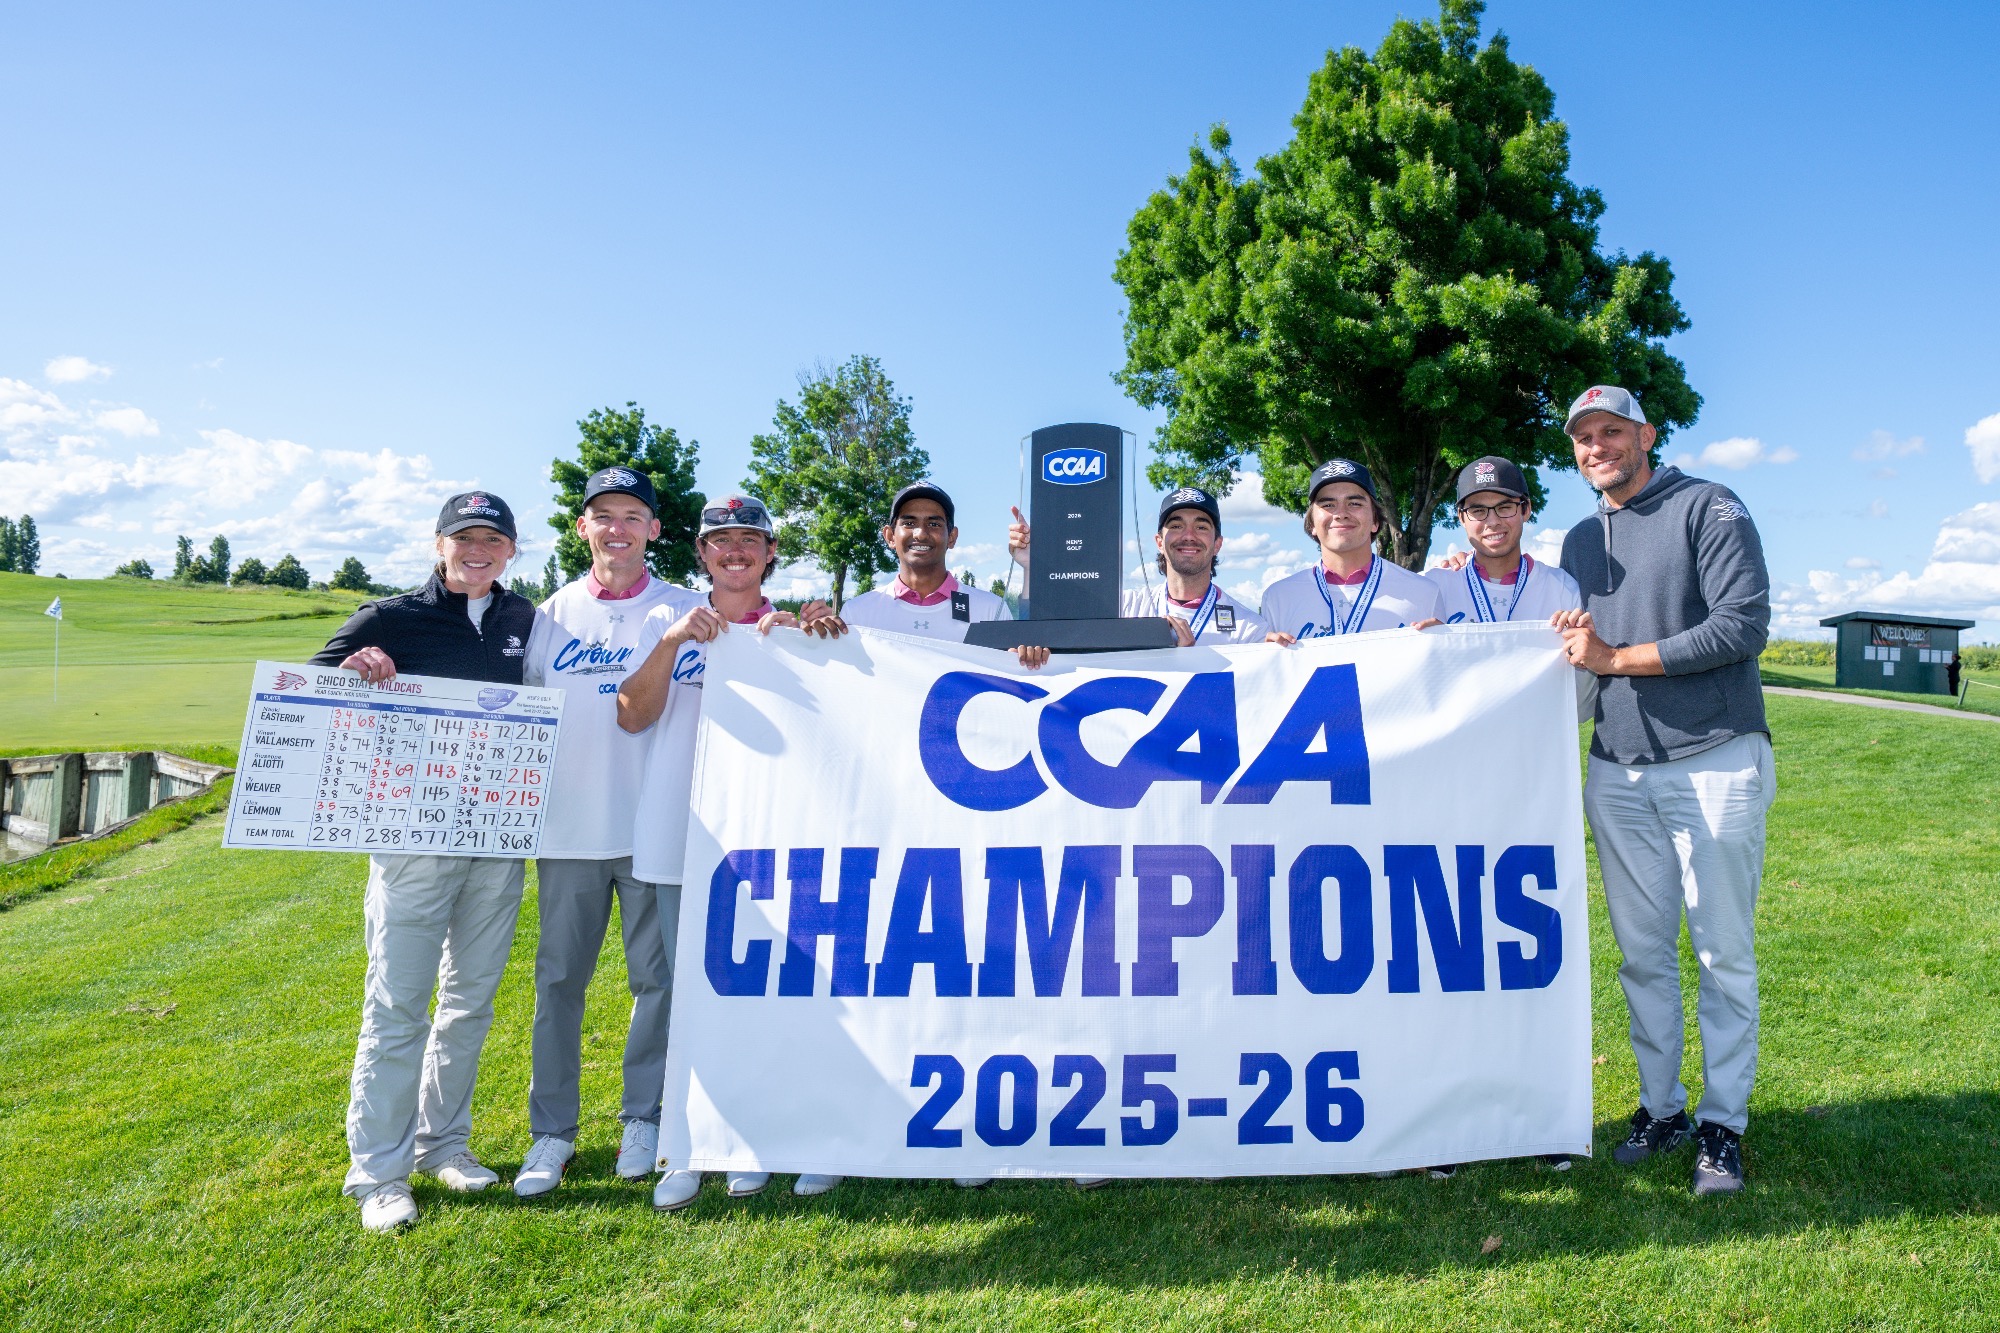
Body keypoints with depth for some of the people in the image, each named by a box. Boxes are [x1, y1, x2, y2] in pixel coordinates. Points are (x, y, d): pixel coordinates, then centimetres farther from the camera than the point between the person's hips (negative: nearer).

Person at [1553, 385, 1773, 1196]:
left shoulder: (1710, 510, -3)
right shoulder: (1581, 542, 15)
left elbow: (1744, 627, -14)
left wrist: (1617, 657, -14)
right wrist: (1572, 639, -5)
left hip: (1714, 764, -5)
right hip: (1618, 772, 5)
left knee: (1723, 954, 1)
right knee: (1641, 953, 10)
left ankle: (1723, 1122, 13)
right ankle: (1660, 1107, 22)